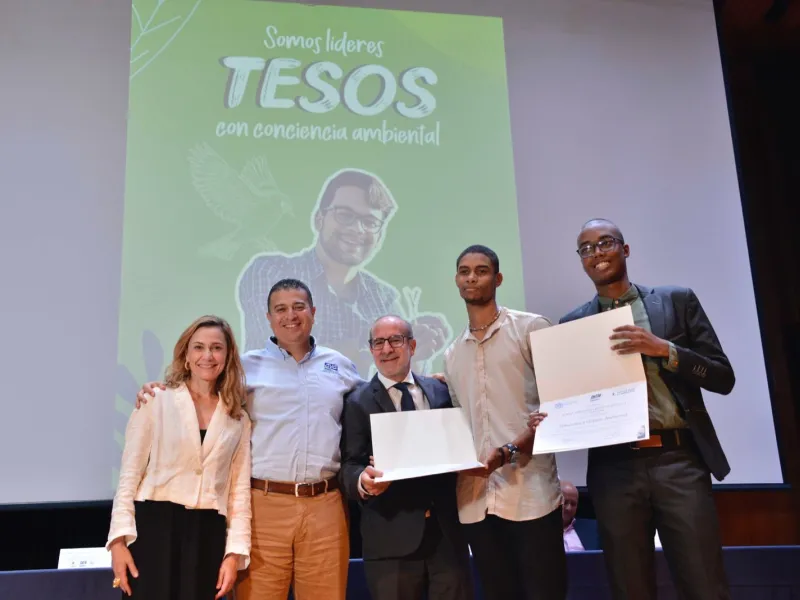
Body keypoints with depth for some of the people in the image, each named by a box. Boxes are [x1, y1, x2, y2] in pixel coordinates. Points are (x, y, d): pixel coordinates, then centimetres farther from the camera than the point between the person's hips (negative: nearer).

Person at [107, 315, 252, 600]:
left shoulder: (239, 419, 9)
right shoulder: (155, 401, 0)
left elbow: (240, 489, 7)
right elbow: (130, 473, -1)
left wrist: (235, 552, 0)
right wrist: (119, 538, -8)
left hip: (208, 534, 3)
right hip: (154, 527, -2)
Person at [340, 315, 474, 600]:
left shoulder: (441, 391, 10)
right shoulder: (359, 402, 1)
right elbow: (350, 464, -5)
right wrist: (363, 480, -26)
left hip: (447, 529, 3)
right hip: (391, 537, -2)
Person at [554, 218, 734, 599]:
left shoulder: (677, 301, 6)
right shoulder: (572, 324, 10)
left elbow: (723, 378, 2)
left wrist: (664, 349, -13)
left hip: (679, 461, -1)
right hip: (614, 468, 1)